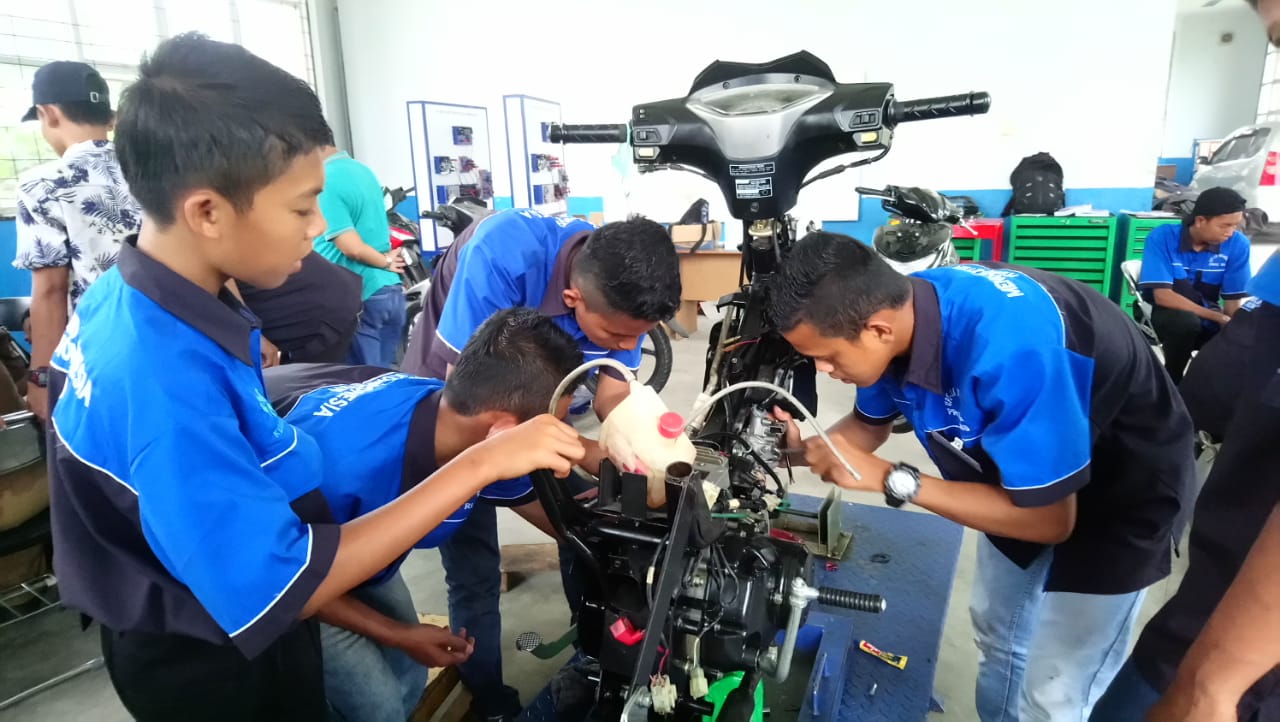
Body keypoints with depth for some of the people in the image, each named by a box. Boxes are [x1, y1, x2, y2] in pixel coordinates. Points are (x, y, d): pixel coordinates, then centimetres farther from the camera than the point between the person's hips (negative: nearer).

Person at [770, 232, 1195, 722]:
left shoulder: (1009, 347, -42)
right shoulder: (892, 309, -19)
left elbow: (1048, 519, -32)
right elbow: (869, 426, -1)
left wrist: (890, 480, -35)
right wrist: (801, 449, -20)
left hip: (1124, 486, -6)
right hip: (1020, 474, 7)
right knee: (997, 635, 23)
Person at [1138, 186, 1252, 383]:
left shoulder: (1237, 244, -10)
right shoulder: (1162, 237, -19)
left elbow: (1233, 303, -9)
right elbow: (1162, 296, -23)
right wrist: (1221, 318, -27)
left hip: (1207, 317, 3)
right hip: (1164, 311, -3)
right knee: (1186, 322, -36)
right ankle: (1171, 383, -11)